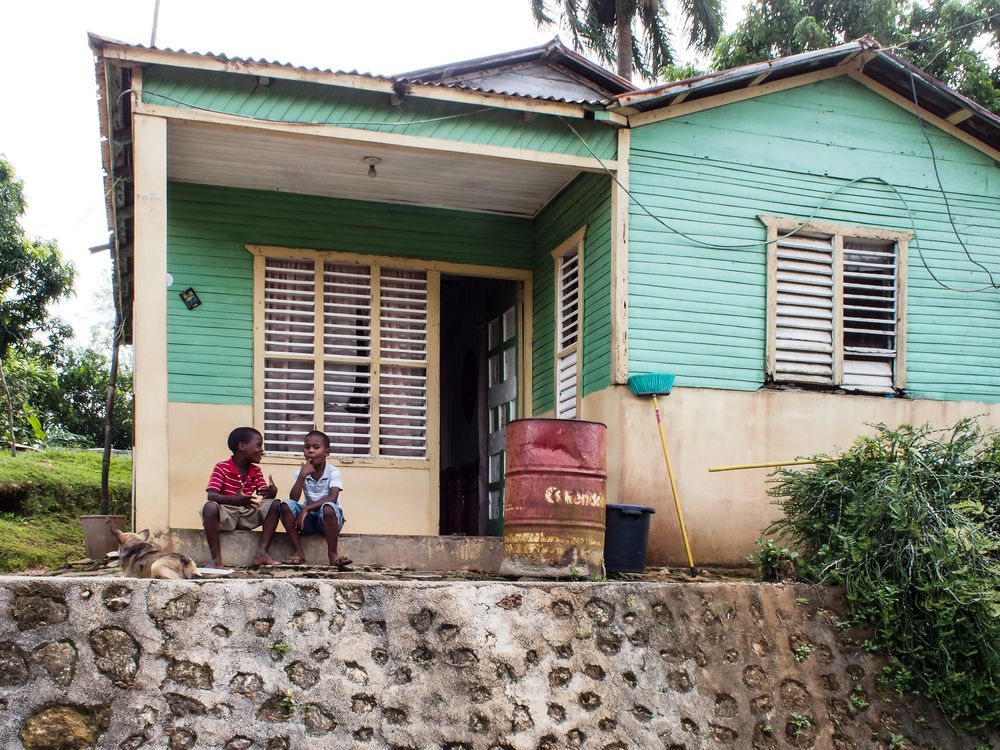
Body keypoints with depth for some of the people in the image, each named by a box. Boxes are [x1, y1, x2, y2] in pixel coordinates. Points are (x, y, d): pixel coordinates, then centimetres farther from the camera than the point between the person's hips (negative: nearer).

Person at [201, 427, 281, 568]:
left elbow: (267, 497, -1)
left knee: (275, 505, -15)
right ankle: (216, 558, -33)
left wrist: (272, 492, -28)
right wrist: (235, 499, -41)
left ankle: (262, 552, -21)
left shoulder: (256, 471, 6)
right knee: (210, 507, -37)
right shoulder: (222, 468, -11)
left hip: (246, 516, 5)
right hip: (226, 515, -5)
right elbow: (210, 495, -23)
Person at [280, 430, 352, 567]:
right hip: (308, 518, 3)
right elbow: (293, 499, -14)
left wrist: (306, 508, -31)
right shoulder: (301, 472, -2)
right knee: (286, 505, -23)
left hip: (327, 519, -3)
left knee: (328, 508, -37)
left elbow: (332, 499, -25)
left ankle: (332, 553, -22)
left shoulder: (333, 471, -11)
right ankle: (298, 552, -17)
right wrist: (302, 476, -24)